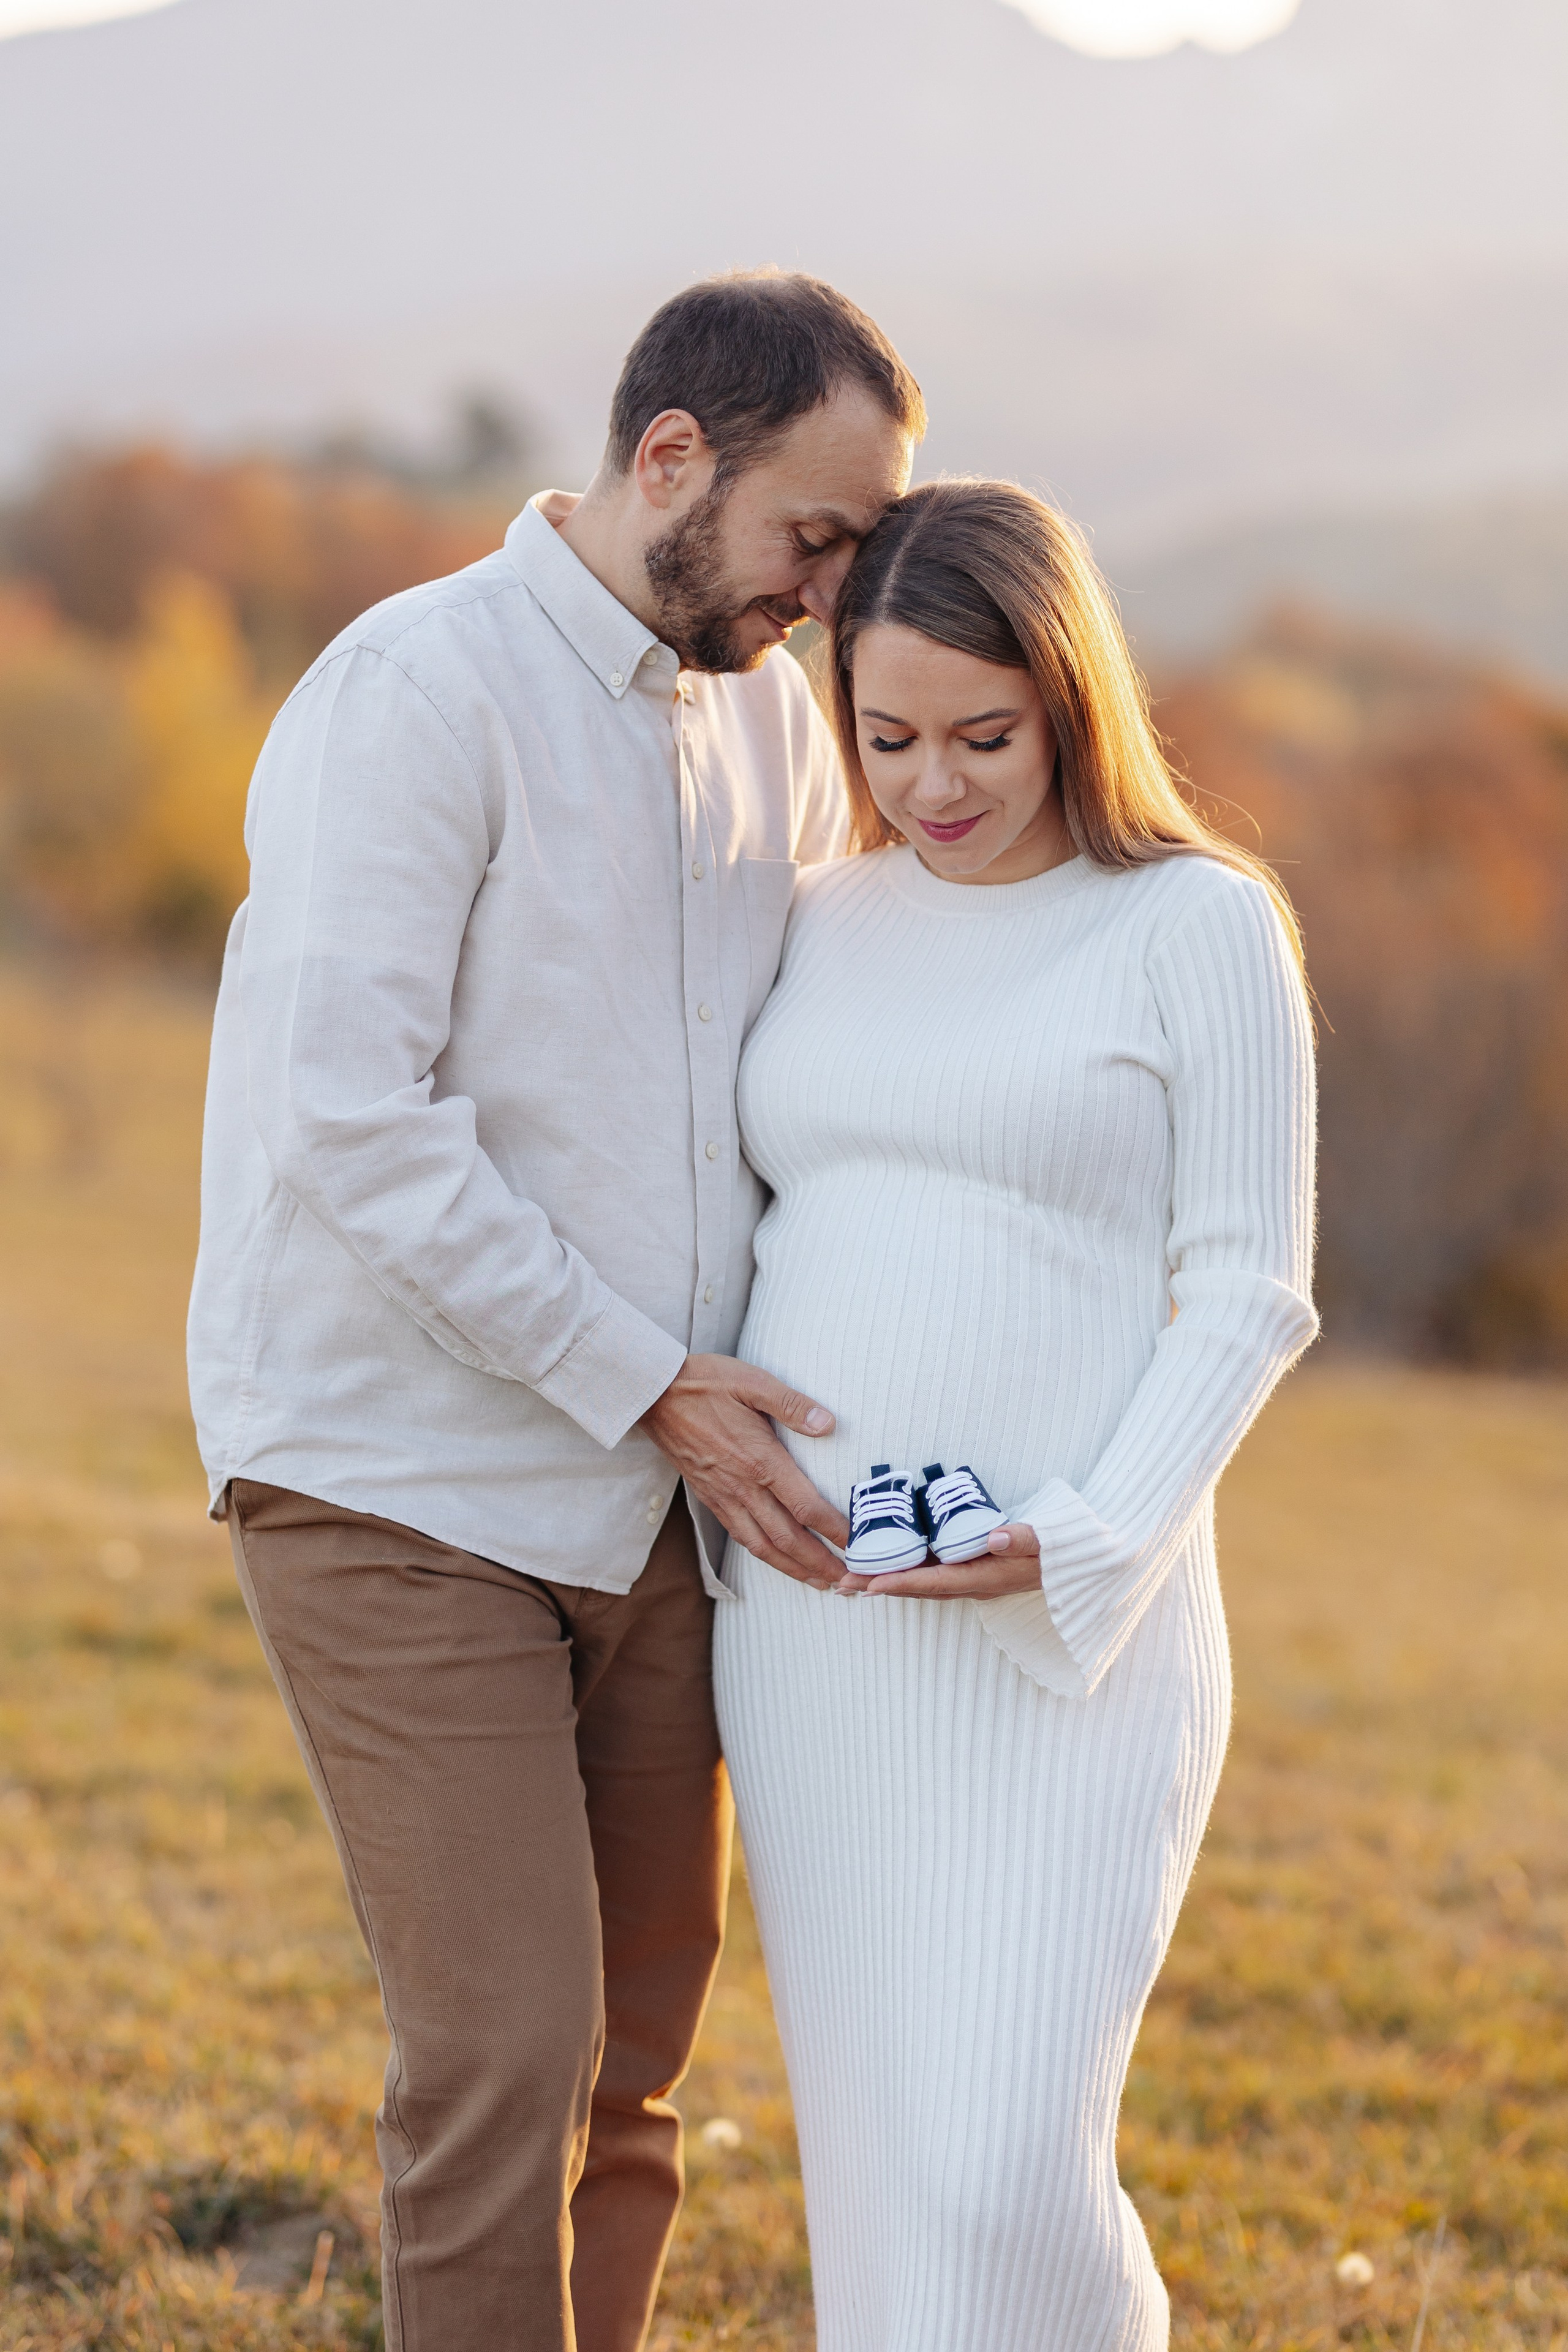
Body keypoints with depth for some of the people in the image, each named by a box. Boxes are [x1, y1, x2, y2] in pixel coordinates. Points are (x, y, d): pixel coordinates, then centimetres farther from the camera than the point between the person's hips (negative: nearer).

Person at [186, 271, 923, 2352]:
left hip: (645, 1496, 7)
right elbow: (351, 1122, -21)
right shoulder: (418, 694, -14)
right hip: (400, 1493, -7)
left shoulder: (779, 729, 8)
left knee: (637, 2052, 11)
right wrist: (652, 1382, -18)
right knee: (505, 2055, -9)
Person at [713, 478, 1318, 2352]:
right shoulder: (828, 921, 11)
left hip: (1067, 1641, -5)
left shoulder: (1199, 927, -4)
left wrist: (1089, 1545, -19)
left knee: (1002, 2164, -12)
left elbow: (1247, 1296, -7)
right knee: (874, 2134, 8)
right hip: (811, 1618, 5)